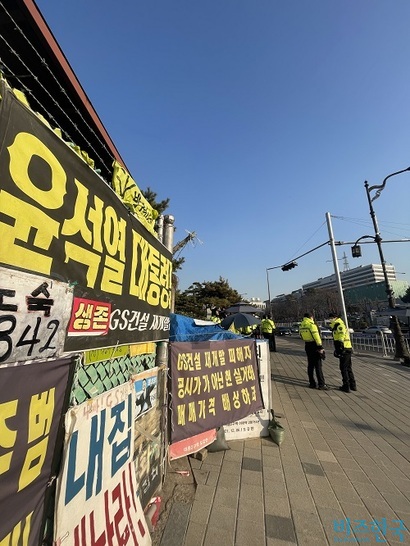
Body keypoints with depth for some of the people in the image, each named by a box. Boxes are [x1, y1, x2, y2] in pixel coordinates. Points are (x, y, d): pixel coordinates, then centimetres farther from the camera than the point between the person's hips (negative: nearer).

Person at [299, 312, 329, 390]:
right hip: (314, 346, -7)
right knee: (318, 366, 0)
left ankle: (312, 383, 20)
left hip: (307, 346, 7)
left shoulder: (301, 326, 8)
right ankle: (321, 384, 4)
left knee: (310, 365, 14)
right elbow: (316, 336, -20)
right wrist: (320, 347, -17)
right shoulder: (311, 324, -15)